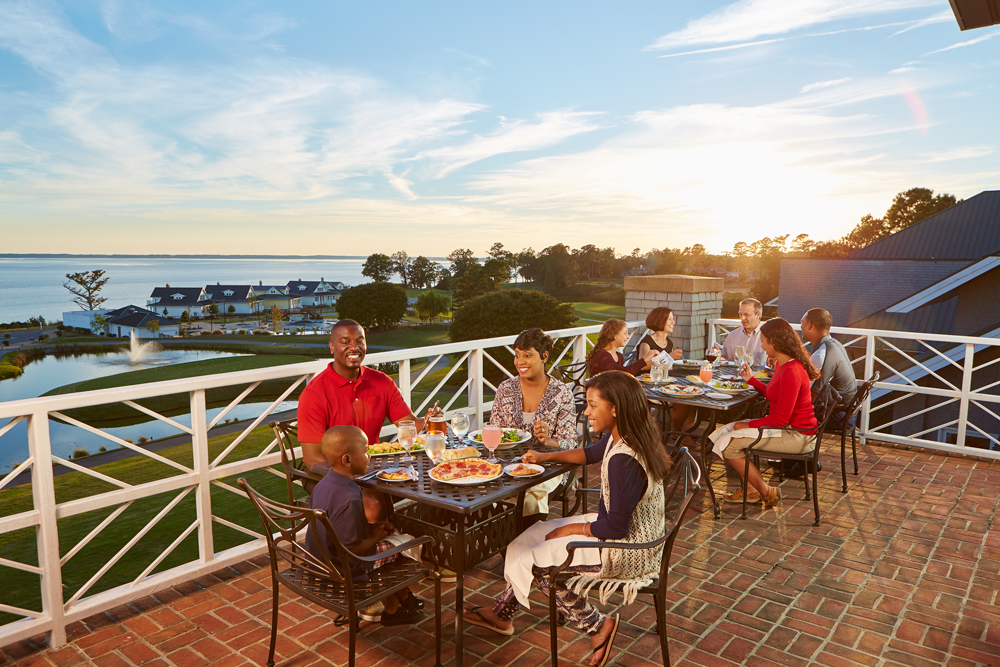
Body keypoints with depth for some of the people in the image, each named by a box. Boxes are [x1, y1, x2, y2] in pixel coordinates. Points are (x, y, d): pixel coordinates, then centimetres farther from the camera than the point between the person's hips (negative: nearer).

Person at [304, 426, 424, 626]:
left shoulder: (324, 483, -3)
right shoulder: (349, 499, -33)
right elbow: (350, 549, -30)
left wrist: (371, 527, 5)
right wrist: (375, 537, -11)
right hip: (342, 568, -9)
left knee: (393, 534, 22)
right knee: (408, 543, 4)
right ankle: (402, 598, 28)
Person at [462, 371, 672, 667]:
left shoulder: (623, 460, -32)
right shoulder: (621, 438, -3)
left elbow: (616, 527, -28)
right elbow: (591, 453, 19)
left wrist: (573, 529, -13)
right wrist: (545, 457, 10)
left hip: (628, 551, -10)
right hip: (627, 530, 10)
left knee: (536, 563, -5)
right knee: (534, 535, 12)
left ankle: (597, 626, 8)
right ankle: (502, 614, 25)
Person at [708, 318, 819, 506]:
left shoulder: (791, 372, -25)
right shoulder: (782, 364, 7)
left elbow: (780, 418, -24)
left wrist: (747, 425, -14)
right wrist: (751, 379, 16)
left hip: (795, 435, -10)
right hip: (786, 426, 10)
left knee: (728, 444, -14)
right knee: (726, 430, 9)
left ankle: (766, 492, 2)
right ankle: (749, 489, 11)